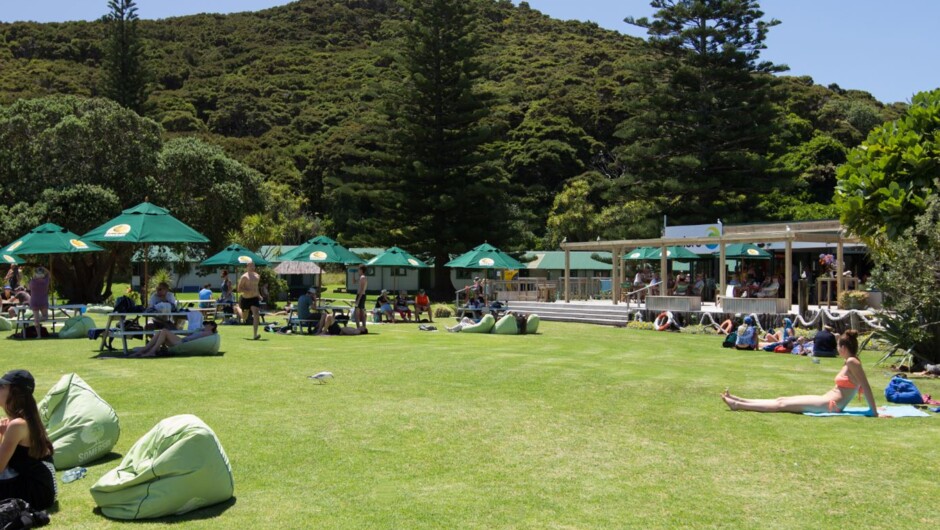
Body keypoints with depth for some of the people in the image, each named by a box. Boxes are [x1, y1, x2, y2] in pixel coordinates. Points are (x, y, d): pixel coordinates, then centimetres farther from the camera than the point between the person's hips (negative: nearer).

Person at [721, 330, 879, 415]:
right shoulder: (850, 363, 16)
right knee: (782, 400, 7)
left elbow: (866, 387, -17)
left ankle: (738, 405, -10)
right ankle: (738, 401, 8)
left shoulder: (852, 362, -14)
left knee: (782, 404, -10)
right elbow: (864, 388, 22)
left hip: (830, 404, -10)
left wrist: (874, 412, -18)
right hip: (826, 401, 10)